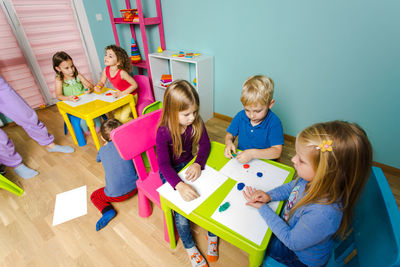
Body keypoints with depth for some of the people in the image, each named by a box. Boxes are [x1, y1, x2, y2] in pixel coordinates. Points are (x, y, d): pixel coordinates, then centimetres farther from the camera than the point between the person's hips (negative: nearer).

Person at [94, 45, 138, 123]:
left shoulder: (122, 73, -27)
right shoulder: (106, 70, -8)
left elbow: (135, 85, -25)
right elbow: (101, 82, 9)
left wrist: (122, 94, -28)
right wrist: (98, 87, -15)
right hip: (120, 95, 6)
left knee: (123, 118, -16)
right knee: (117, 117, 3)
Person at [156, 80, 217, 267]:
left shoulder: (196, 122, -13)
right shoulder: (164, 132, -25)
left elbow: (205, 144, -8)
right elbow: (164, 164, -30)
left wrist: (198, 164, -28)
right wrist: (180, 185, -46)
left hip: (189, 164, 4)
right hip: (170, 171, -3)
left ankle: (212, 235, 16)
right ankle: (189, 247, 14)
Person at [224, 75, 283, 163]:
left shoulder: (274, 122, -14)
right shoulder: (240, 116, -1)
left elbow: (277, 151, -18)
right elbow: (230, 135, 10)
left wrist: (252, 153, -28)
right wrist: (228, 143, -12)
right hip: (240, 160, 3)